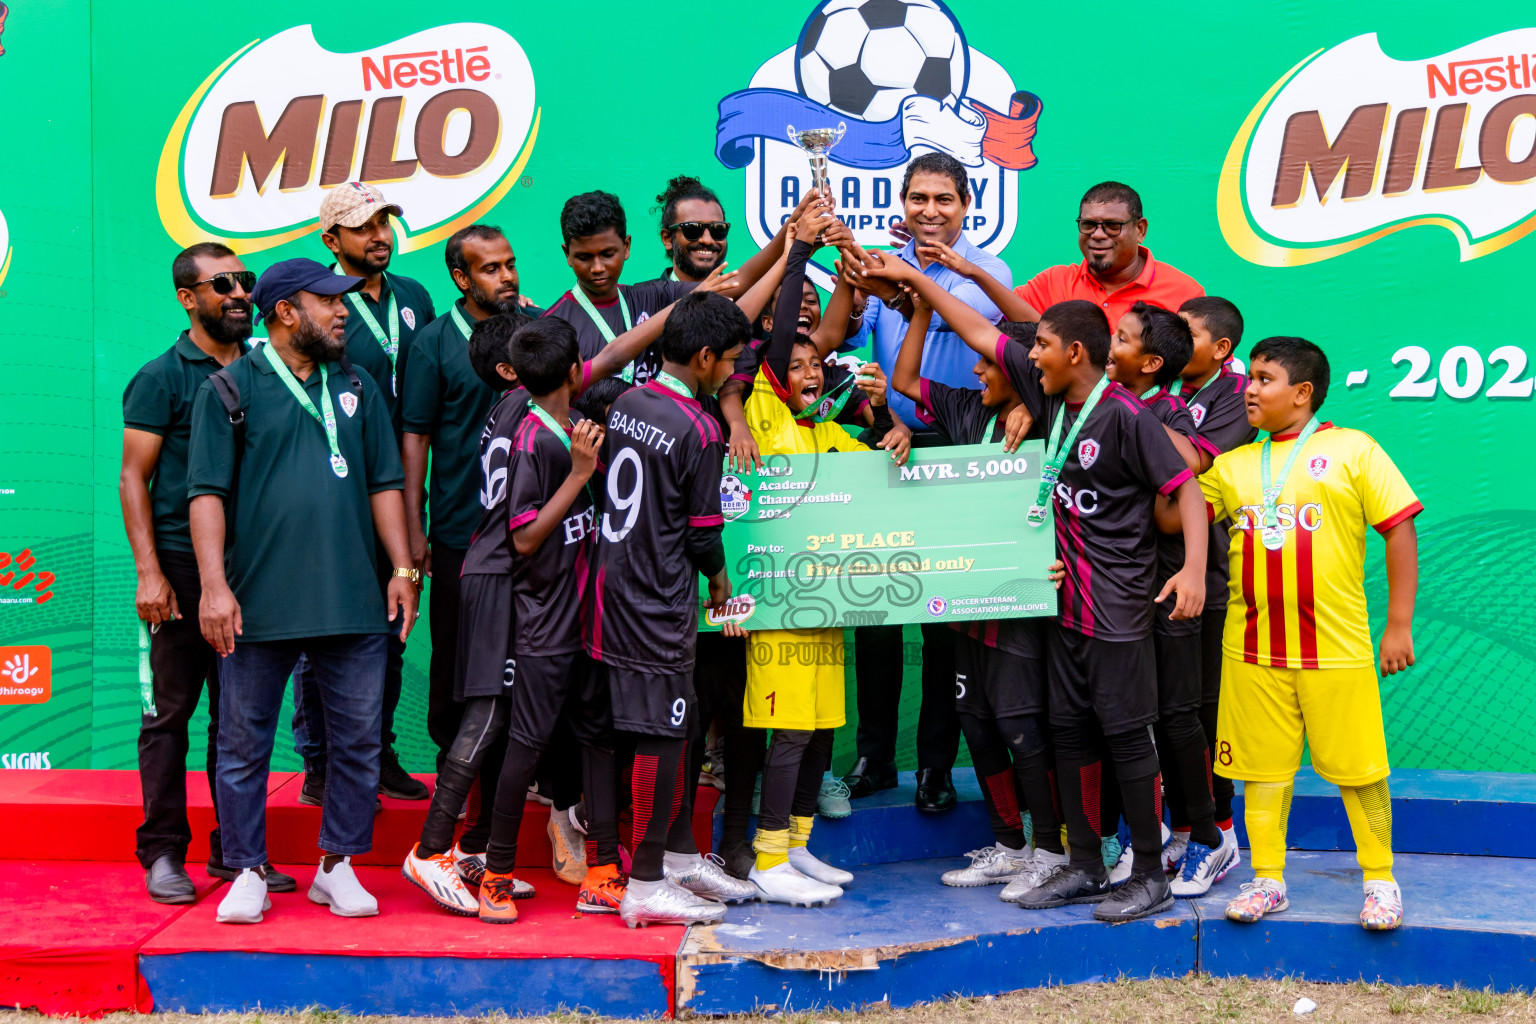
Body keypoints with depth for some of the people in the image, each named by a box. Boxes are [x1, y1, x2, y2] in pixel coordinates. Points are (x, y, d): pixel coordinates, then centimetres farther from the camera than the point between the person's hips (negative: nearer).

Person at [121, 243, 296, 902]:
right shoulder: (163, 376, -1)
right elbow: (133, 477, -4)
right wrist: (148, 571, -12)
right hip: (181, 567, -4)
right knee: (170, 710, -1)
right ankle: (163, 853, 7)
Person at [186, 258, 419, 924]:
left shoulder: (356, 387, 14)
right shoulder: (230, 389, 2)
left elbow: (385, 484, 15)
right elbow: (207, 492, -3)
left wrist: (403, 569, 7)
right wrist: (214, 585, -11)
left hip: (354, 602, 3)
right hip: (259, 605, -3)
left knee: (358, 739, 5)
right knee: (244, 744, 3)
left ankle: (337, 866, 18)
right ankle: (248, 872, 16)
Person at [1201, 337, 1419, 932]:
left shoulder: (1352, 450, -1)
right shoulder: (1232, 466, 11)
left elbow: (1400, 531, -2)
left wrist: (1399, 626, -6)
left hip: (1336, 647, -3)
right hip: (1252, 648, 4)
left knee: (1357, 768, 3)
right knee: (1263, 766, 9)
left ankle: (1380, 881, 19)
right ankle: (1267, 880, 21)